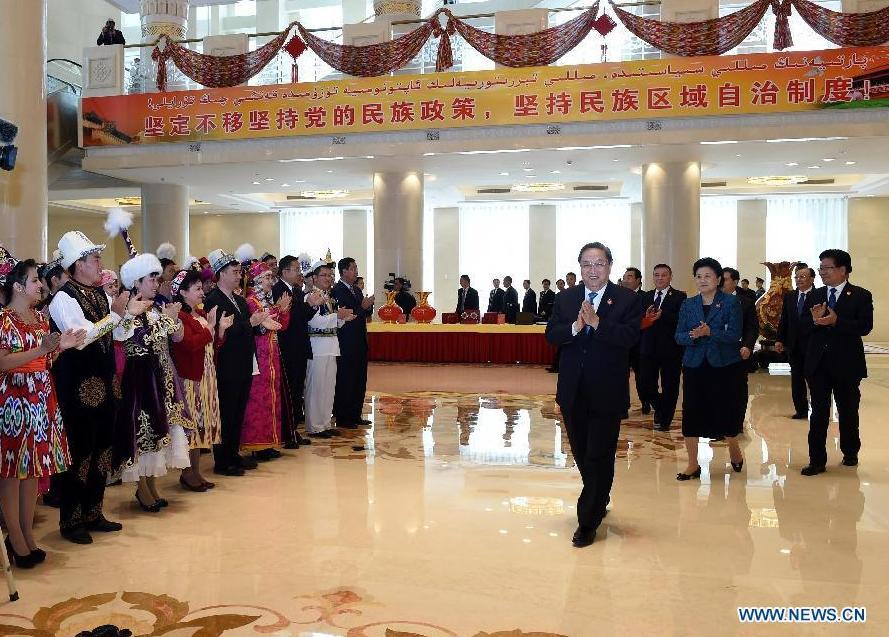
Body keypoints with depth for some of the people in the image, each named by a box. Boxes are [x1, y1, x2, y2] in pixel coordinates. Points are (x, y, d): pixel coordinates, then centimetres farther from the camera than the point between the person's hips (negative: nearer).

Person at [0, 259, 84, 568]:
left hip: (41, 401, 7)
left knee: (33, 467, 11)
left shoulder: (41, 317, 13)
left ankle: (28, 536, 21)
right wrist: (41, 349, -24)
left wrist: (62, 346, 2)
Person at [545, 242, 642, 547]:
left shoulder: (628, 299, -4)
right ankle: (599, 502, 40)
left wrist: (597, 322, -26)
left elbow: (630, 336, -17)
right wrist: (575, 327, -20)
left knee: (599, 458, -1)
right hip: (573, 393, 4)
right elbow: (551, 335, -2)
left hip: (607, 393, -4)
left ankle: (588, 522, 10)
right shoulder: (565, 299, 7)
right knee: (582, 454, 17)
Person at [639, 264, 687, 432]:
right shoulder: (645, 297, 12)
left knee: (670, 387, 6)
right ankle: (659, 407, 31)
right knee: (645, 387, 2)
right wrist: (645, 317, -16)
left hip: (671, 349, -3)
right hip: (648, 349, 3)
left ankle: (665, 420, 23)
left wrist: (662, 315, -26)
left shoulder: (680, 297, -1)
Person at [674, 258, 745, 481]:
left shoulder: (731, 302, -4)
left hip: (723, 365, -3)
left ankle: (734, 450, 37)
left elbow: (734, 335, -12)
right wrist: (692, 335, -18)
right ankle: (693, 464, 10)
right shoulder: (688, 304, 7)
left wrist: (709, 332, -25)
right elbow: (679, 336, 3)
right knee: (691, 411, 0)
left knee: (725, 410, 7)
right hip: (694, 365, 3)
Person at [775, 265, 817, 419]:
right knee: (796, 379, 10)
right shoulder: (789, 296, 9)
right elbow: (783, 320, 9)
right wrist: (779, 339, 4)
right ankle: (801, 410, 20)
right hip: (793, 345, 5)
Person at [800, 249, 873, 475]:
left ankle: (850, 453, 34)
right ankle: (817, 461, 6)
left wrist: (836, 321, -25)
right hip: (818, 363, 2)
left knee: (848, 412, 14)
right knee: (818, 413, 2)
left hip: (846, 363, -2)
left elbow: (865, 327, -14)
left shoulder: (861, 296, -3)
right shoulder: (814, 296, 7)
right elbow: (803, 327, 2)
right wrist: (815, 321, -19)